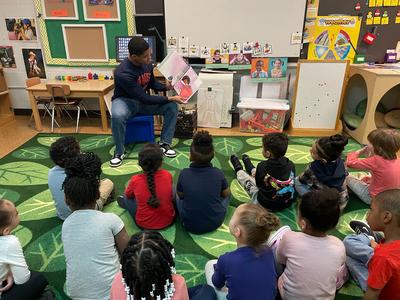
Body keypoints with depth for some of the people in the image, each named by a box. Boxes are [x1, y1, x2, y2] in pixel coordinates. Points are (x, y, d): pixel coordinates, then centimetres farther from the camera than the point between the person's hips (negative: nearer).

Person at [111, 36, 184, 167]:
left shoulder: (147, 64, -10)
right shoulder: (123, 73, -31)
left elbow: (152, 83, 11)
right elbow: (144, 98, -30)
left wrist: (166, 86, -9)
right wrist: (170, 98, -27)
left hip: (143, 99, 6)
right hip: (125, 100, -5)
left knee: (172, 106, -15)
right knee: (117, 116, -40)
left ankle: (164, 144, -5)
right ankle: (119, 152, -16)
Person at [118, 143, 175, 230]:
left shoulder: (135, 180, -21)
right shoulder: (168, 175, -17)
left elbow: (128, 195, 3)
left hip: (144, 224, -1)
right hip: (168, 221, 2)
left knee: (128, 198, 20)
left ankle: (125, 203, 53)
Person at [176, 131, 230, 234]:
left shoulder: (184, 174, -18)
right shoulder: (218, 174, -17)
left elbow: (180, 195, 0)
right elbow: (226, 194, 1)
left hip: (190, 225, 0)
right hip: (215, 223, 0)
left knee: (176, 191, 23)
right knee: (227, 192, 23)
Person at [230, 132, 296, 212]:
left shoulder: (262, 167, -29)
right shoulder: (291, 165, -18)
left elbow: (259, 184, -10)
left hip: (266, 205, -4)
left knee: (245, 178, 21)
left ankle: (238, 169, 57)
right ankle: (252, 169, 61)